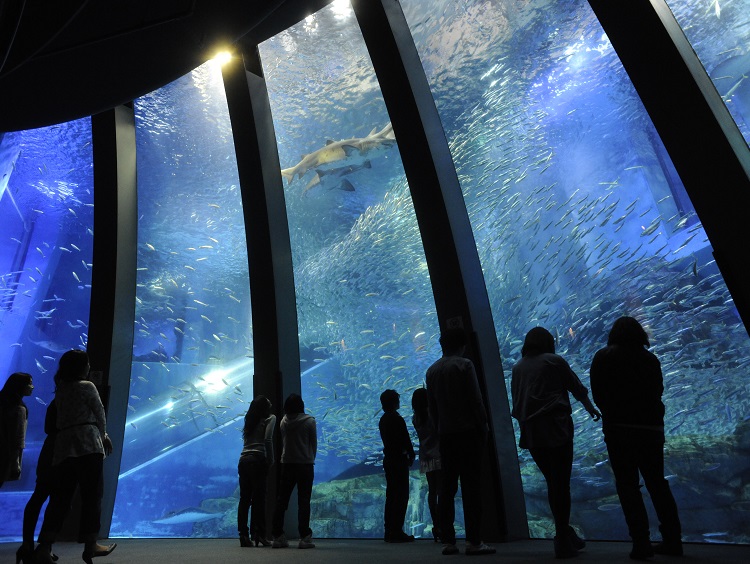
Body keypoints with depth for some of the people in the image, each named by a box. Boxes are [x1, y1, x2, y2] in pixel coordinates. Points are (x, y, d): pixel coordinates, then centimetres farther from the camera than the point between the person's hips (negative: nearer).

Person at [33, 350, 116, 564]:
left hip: (63, 448, 7)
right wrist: (102, 435, 20)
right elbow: (99, 414, 2)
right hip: (87, 444, -7)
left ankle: (44, 546, -1)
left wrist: (100, 436, 25)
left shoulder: (61, 390, 19)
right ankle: (90, 545, 0)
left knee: (60, 497, 7)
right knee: (91, 494, -2)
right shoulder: (87, 387, -3)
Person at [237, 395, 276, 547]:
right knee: (258, 498, -4)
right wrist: (271, 460, -5)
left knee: (244, 498, 6)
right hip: (257, 459, -6)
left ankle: (243, 534, 6)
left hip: (243, 459, 6)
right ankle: (258, 534, -5)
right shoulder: (270, 418, 3)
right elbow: (267, 439, -9)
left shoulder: (249, 421, 23)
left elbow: (245, 439, 18)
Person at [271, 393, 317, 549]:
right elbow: (314, 444, -2)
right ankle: (304, 537, 0)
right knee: (303, 502, 2)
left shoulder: (283, 422, 0)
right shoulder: (309, 421, -9)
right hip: (305, 464, -3)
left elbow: (282, 443, 7)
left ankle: (278, 536, 13)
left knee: (281, 501, 11)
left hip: (287, 464, 3)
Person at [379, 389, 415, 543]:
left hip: (388, 459, 9)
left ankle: (389, 531, 16)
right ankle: (396, 531, -3)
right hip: (399, 460, -8)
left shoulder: (382, 420, 12)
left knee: (391, 495, 12)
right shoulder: (397, 419, -14)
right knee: (401, 496, -4)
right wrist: (411, 455, 2)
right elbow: (406, 440, -14)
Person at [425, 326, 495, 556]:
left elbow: (431, 406, 11)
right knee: (471, 486, -2)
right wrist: (483, 426, -1)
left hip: (445, 434, 5)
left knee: (447, 487, 7)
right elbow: (475, 400, -10)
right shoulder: (464, 364, -7)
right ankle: (474, 541, -1)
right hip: (468, 431, -5)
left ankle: (448, 541, 9)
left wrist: (440, 428, 16)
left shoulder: (432, 370, 10)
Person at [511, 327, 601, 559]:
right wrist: (591, 409, 26)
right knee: (561, 483, 1)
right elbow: (576, 388, 9)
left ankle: (565, 534, 25)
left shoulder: (517, 367, 11)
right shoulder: (554, 361, -1)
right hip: (555, 428, -5)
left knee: (552, 483, 16)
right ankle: (563, 541, 4)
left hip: (531, 433, 5)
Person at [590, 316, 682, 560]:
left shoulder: (603, 357, -2)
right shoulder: (651, 359, 6)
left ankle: (641, 543, 0)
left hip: (618, 428, -4)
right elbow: (658, 392, 11)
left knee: (627, 485, 2)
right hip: (652, 428, 4)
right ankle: (672, 540, 18)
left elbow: (598, 395, -2)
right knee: (657, 483, 15)